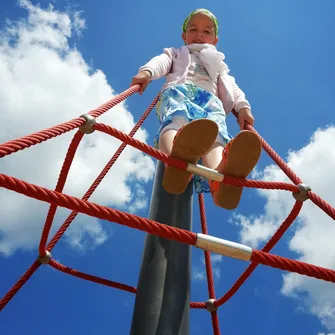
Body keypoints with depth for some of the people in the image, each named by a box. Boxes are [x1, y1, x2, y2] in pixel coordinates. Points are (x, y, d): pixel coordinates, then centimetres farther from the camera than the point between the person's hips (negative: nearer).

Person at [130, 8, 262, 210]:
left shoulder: (218, 62, 45)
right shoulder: (175, 53, 40)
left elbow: (230, 85, 23)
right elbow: (161, 62, 15)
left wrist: (242, 106, -1)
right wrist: (147, 72, -12)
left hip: (210, 98, 1)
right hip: (178, 91, -1)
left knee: (215, 133, -37)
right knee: (177, 120, -41)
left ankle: (221, 180, -70)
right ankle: (177, 159, -76)